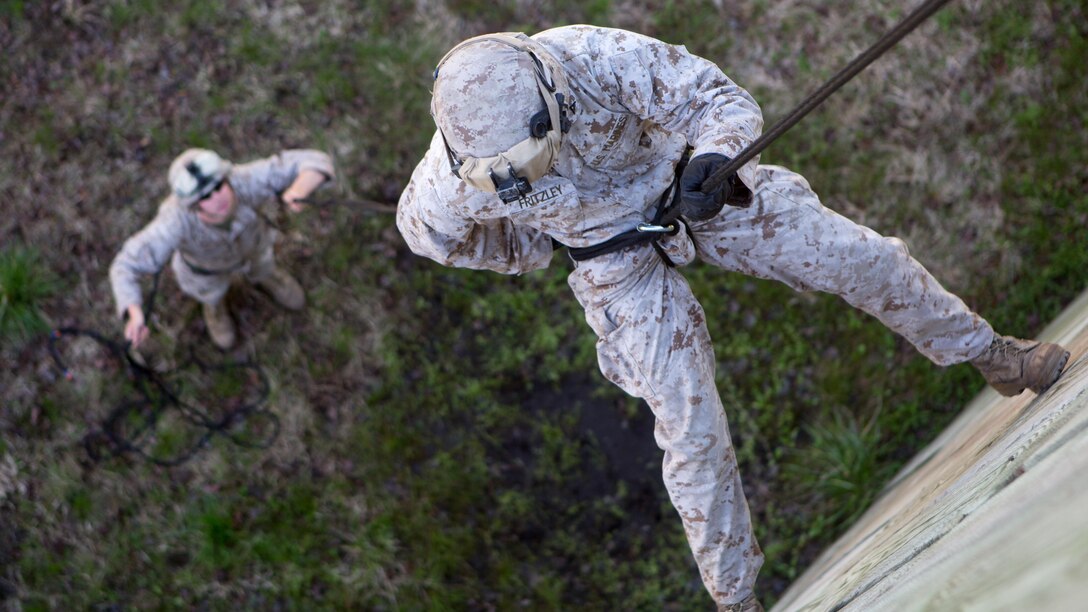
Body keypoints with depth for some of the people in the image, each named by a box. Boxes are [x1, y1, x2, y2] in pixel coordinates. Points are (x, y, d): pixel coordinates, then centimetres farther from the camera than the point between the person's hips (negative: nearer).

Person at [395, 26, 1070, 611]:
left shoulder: (601, 58, -33)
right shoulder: (461, 164, -27)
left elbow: (722, 98, -27)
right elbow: (425, 227, -5)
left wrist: (712, 158, -48)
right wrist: (522, 253, 2)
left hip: (692, 187, 1)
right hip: (620, 258, 0)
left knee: (861, 258, -1)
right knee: (691, 428, -4)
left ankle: (988, 353, 28)